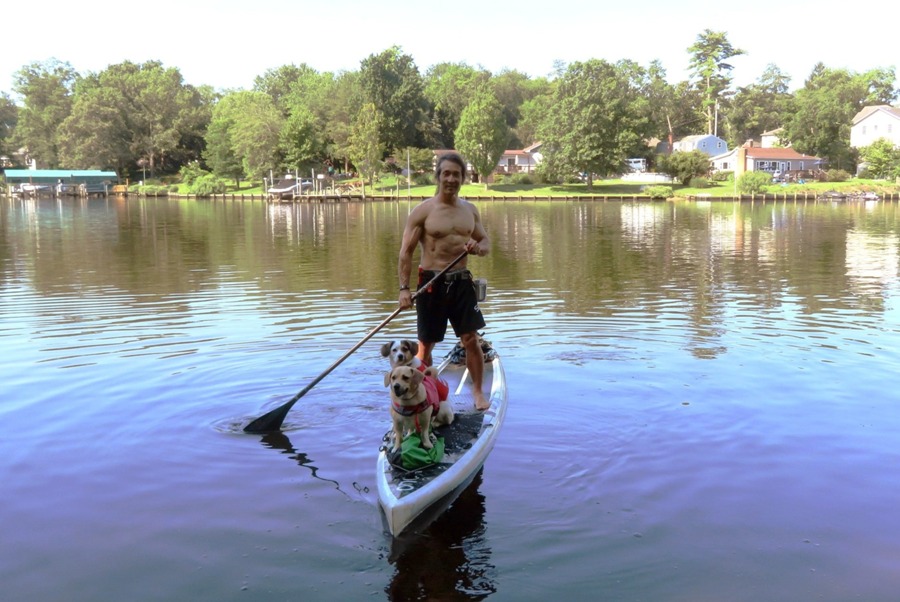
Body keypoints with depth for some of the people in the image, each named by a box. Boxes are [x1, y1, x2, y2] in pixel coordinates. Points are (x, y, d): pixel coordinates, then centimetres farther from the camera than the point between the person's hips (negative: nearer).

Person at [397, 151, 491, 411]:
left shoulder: (470, 210, 9)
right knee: (426, 344, 6)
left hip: (462, 281, 3)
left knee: (471, 339, 2)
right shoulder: (423, 211, -6)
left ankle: (478, 392, 18)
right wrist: (404, 288, -14)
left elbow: (485, 240, 17)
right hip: (432, 283, -3)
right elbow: (406, 251, -7)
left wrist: (479, 247, -8)